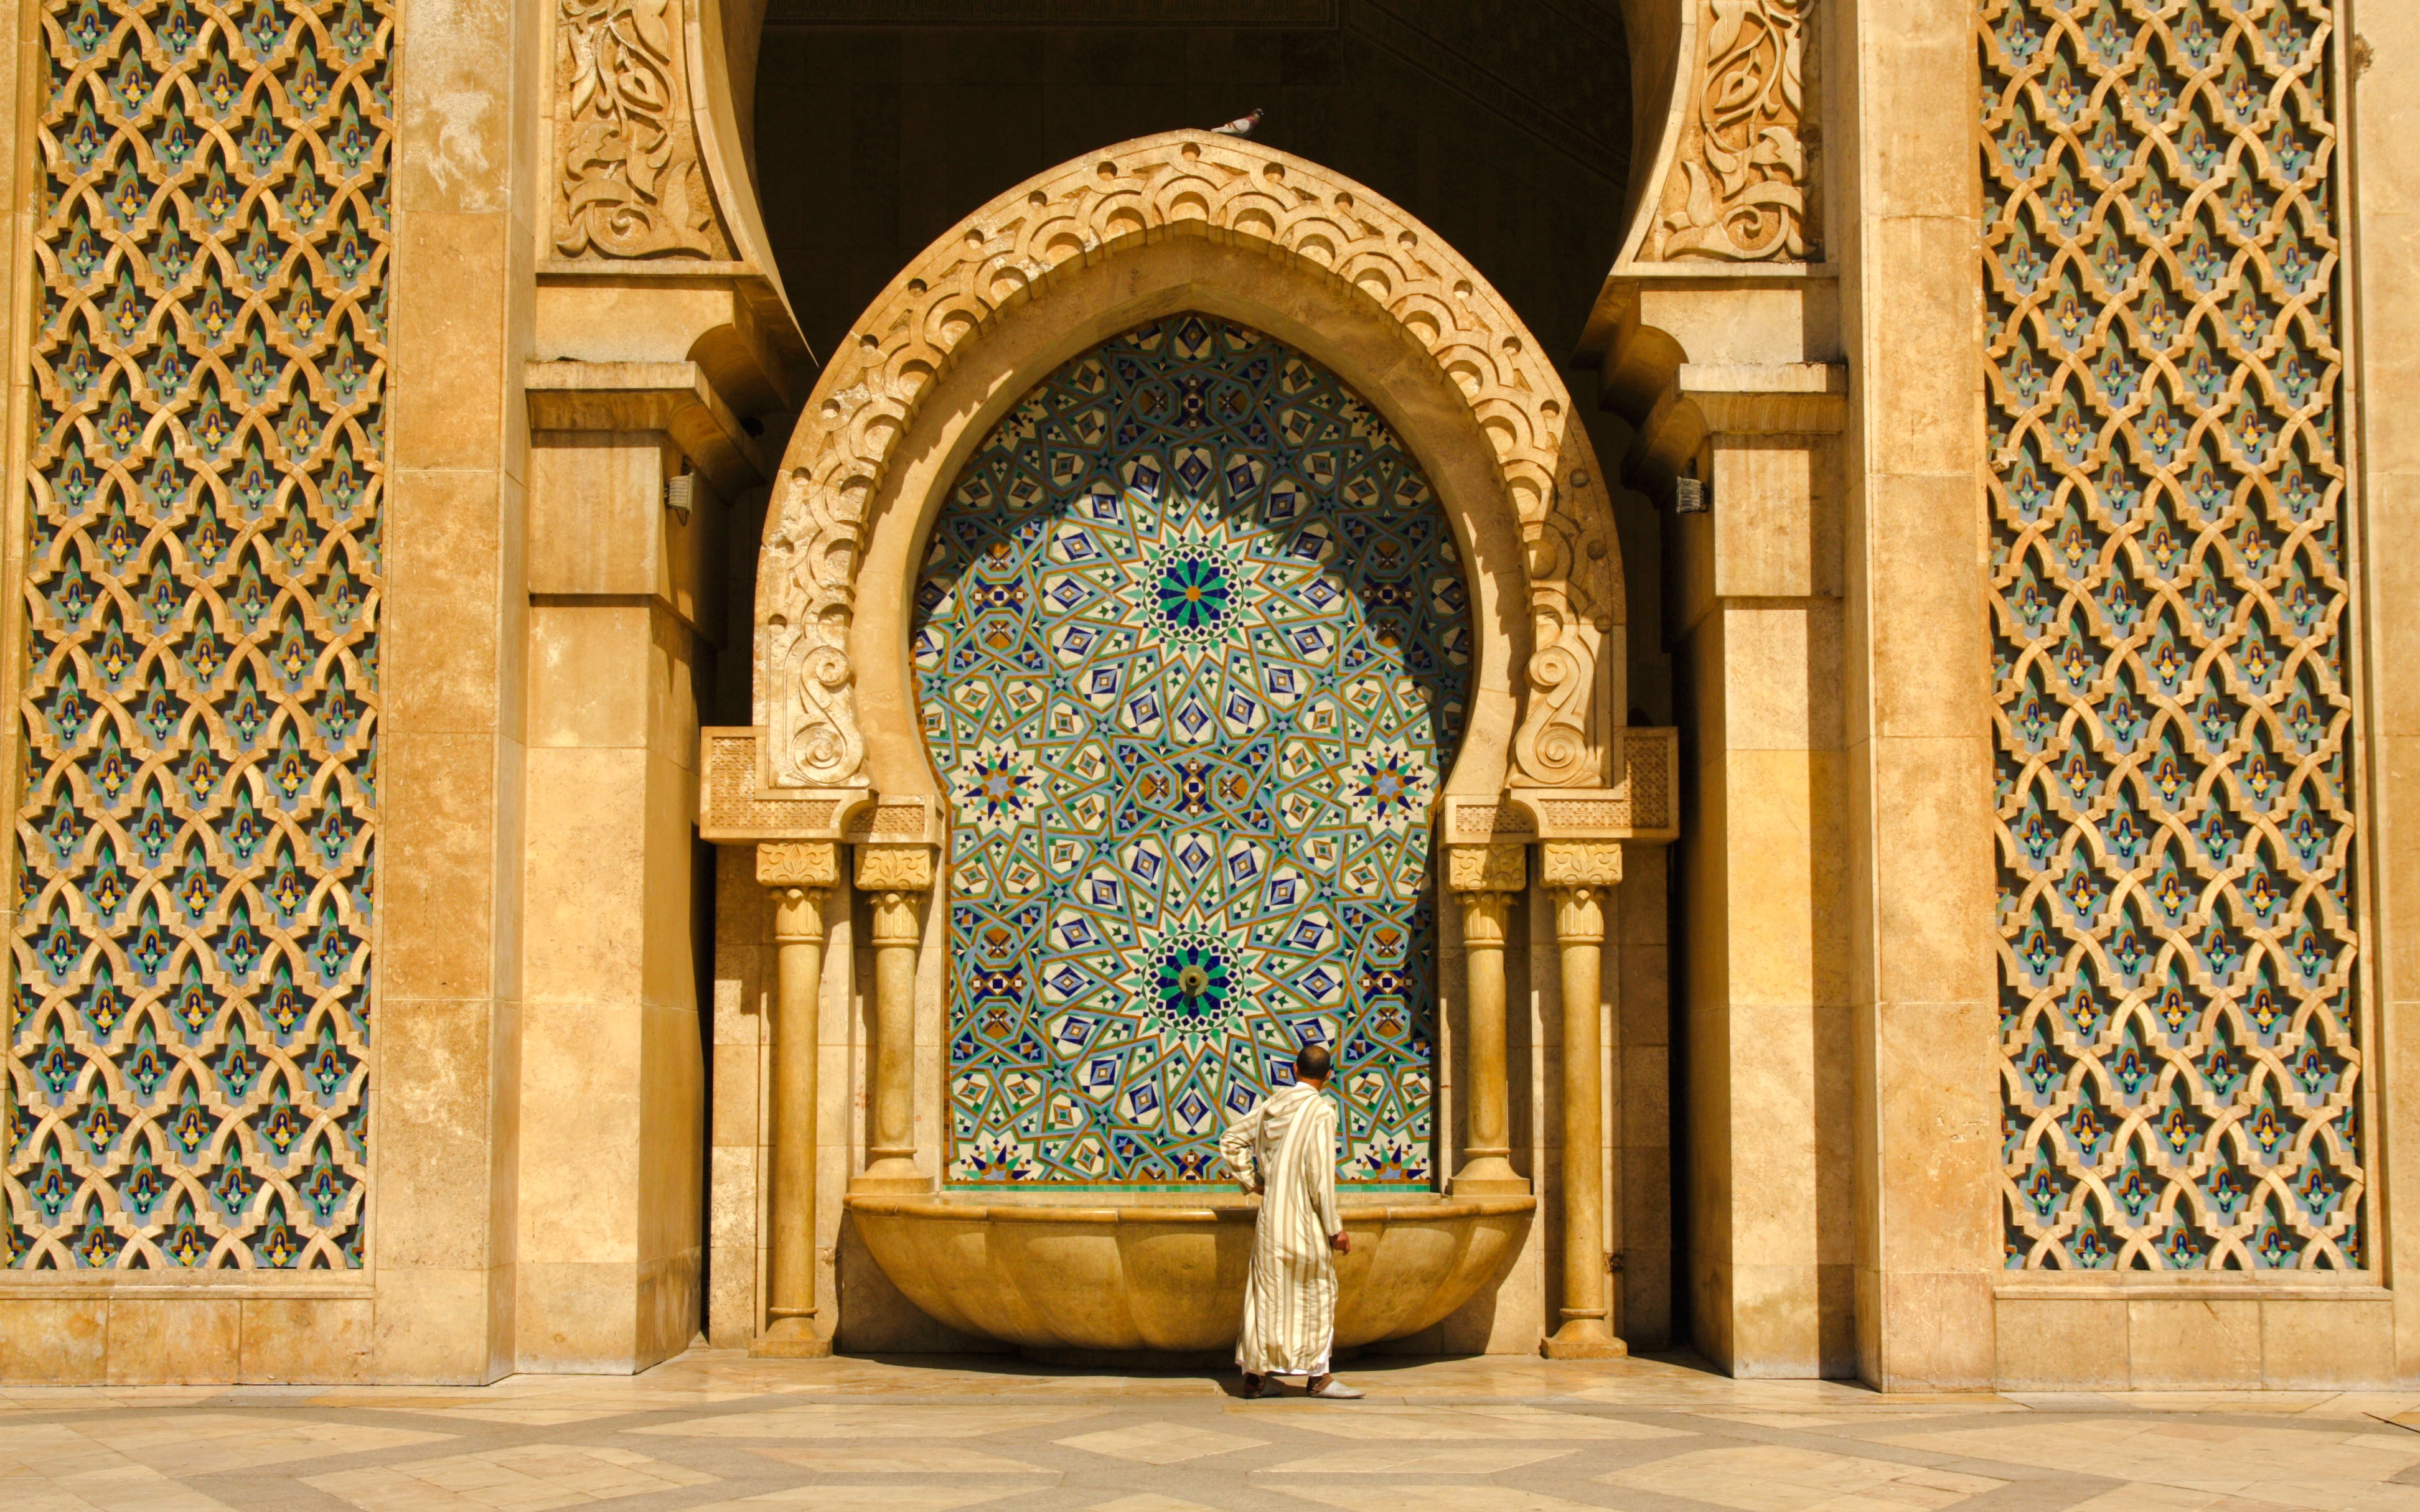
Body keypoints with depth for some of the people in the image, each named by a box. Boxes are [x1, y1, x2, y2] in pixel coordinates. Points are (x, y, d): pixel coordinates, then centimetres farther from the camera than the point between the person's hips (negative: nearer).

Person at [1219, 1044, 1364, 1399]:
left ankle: (1254, 1375, 11)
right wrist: (1335, 1227, -13)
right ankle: (1317, 1375, 5)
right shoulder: (1320, 1111, -12)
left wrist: (1251, 1181, 15)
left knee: (1267, 1291, 9)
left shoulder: (1272, 1104, 8)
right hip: (1303, 1215, -6)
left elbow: (1230, 1140, 14)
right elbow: (1320, 1172, -17)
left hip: (1270, 1211, 6)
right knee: (1316, 1291, 4)